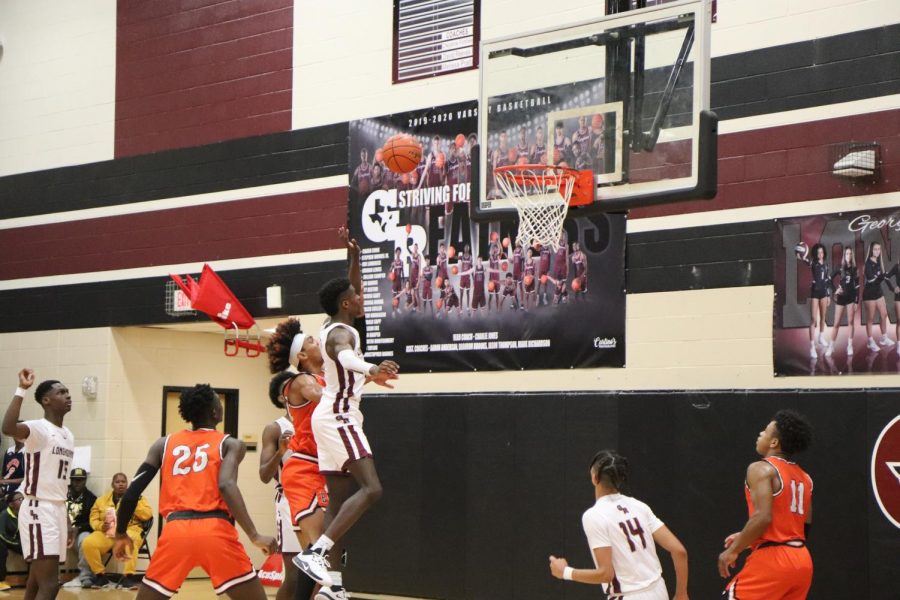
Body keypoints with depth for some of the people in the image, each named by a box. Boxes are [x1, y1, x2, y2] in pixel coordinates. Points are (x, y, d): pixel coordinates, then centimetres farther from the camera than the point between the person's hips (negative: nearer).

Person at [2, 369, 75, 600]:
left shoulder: (68, 435, 15)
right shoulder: (38, 428, -12)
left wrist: (66, 520, 22)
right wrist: (22, 390, -31)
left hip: (58, 510, 9)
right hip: (38, 511, -9)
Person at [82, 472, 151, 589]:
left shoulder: (136, 497, 12)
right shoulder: (102, 500, 17)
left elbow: (147, 515, 1)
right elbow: (93, 519, 13)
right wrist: (101, 526, -9)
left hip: (129, 531, -3)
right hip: (106, 533, 3)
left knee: (129, 540, -41)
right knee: (88, 543, -27)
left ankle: (128, 577, -34)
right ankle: (100, 576, -10)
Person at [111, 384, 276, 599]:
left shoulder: (164, 444, 20)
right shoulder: (230, 444, 11)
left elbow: (132, 492, 15)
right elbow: (226, 485, -9)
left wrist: (121, 534, 29)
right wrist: (254, 536, -14)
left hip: (175, 531, 2)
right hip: (216, 531, -2)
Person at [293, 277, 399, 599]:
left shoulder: (331, 329, 13)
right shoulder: (342, 332, -17)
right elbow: (346, 356, -41)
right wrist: (371, 369, -61)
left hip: (334, 418, 11)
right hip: (338, 417, -11)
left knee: (338, 502, 9)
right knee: (371, 489, -21)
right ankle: (315, 553, -29)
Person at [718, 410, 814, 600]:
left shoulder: (762, 469, -8)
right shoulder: (804, 477, 17)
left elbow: (763, 517, -21)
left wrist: (734, 549, -11)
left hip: (772, 558, -8)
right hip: (802, 560, 8)